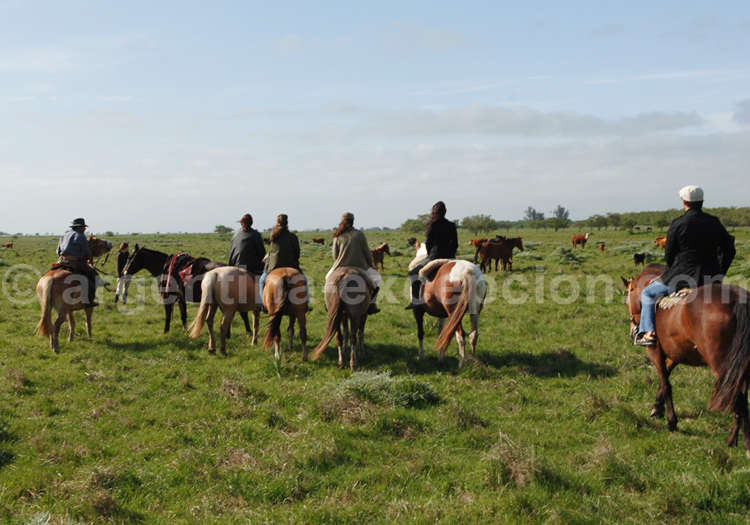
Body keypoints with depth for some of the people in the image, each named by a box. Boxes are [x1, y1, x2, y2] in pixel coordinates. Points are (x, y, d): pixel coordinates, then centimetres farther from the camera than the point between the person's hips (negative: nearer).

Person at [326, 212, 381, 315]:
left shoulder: (338, 236, 1)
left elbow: (334, 255, 4)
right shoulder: (359, 234, -4)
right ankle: (371, 304, 9)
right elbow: (367, 252, -1)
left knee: (329, 277, 32)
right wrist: (370, 265, 14)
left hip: (341, 267, 2)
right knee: (376, 279, 20)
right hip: (360, 266, -2)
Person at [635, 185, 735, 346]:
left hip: (683, 276, -4)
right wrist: (720, 274, 19)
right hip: (711, 278, 4)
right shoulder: (715, 223, 5)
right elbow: (729, 251, 9)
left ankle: (648, 332, 5)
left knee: (648, 293, 17)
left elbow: (668, 256, -3)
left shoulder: (677, 224, -9)